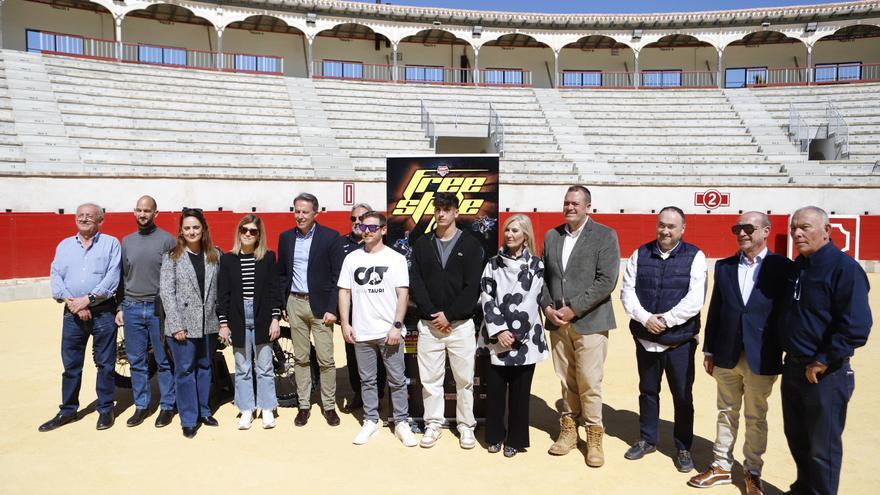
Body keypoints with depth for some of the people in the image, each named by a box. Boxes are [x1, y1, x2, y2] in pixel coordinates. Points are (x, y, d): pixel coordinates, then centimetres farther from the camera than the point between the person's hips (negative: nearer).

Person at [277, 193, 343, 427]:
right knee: (300, 358, 10)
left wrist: (332, 308, -12)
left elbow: (337, 276, -7)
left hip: (320, 304, -3)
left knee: (326, 360, -1)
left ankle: (329, 406, 13)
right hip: (294, 304, 4)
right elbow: (282, 273, 13)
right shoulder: (286, 237, 7)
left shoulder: (330, 237, -6)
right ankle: (304, 405, 20)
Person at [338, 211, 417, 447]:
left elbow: (403, 294, -4)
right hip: (361, 332, 3)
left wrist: (397, 326, -10)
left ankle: (402, 423, 15)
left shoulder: (396, 258, -1)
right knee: (367, 380, 12)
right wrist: (345, 324, 2)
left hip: (389, 332, -2)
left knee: (397, 380, 3)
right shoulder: (352, 258, 7)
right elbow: (344, 292, 10)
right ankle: (370, 421, 25)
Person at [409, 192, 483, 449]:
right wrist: (432, 314, -10)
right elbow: (415, 283, 1)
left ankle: (466, 426, 20)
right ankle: (433, 424, 22)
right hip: (429, 324, 2)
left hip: (461, 324, -2)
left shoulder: (470, 244, 1)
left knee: (464, 379, 5)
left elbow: (472, 287, -6)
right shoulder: (422, 243, 8)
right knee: (430, 378, 8)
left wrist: (449, 315, -12)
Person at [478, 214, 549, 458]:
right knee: (494, 389, 6)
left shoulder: (536, 266, 1)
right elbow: (487, 299, 0)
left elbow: (530, 302, -5)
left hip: (524, 340, -1)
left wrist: (513, 334, -10)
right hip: (496, 338, 2)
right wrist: (499, 331, -11)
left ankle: (515, 439, 19)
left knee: (519, 391, 5)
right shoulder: (493, 264, 7)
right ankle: (495, 436, 23)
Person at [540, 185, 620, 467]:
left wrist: (573, 309, -14)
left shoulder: (605, 236, -3)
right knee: (566, 380, 10)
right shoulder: (551, 236, 13)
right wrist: (548, 307, -3)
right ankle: (568, 430, 23)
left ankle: (594, 436, 13)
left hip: (589, 322, -4)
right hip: (557, 321, 4)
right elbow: (544, 276, 13)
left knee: (589, 383, -2)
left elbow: (607, 281, -11)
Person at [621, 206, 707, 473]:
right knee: (647, 391, 16)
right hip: (645, 338, 3)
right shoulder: (640, 254, 3)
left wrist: (665, 320, -17)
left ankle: (683, 448, 25)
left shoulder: (694, 257, -5)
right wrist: (645, 318, -14)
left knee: (683, 396, 8)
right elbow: (627, 291, -1)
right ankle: (647, 440, 33)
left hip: (680, 340, -2)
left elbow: (695, 299, -13)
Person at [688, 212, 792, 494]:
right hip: (727, 355, 3)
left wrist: (789, 353, -8)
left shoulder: (782, 267, -6)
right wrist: (709, 351, 7)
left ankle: (752, 472, 27)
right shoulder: (724, 266, 5)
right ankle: (722, 467, 27)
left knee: (756, 417, 11)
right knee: (727, 412, 15)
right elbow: (715, 310, 7)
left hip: (762, 359, -3)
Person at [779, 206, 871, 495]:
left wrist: (822, 362, -19)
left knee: (822, 447, 5)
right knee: (796, 438, 21)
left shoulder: (845, 268, -16)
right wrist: (790, 355, 12)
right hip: (792, 367, 8)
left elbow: (856, 327, -23)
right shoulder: (796, 267, 9)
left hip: (825, 374, -8)